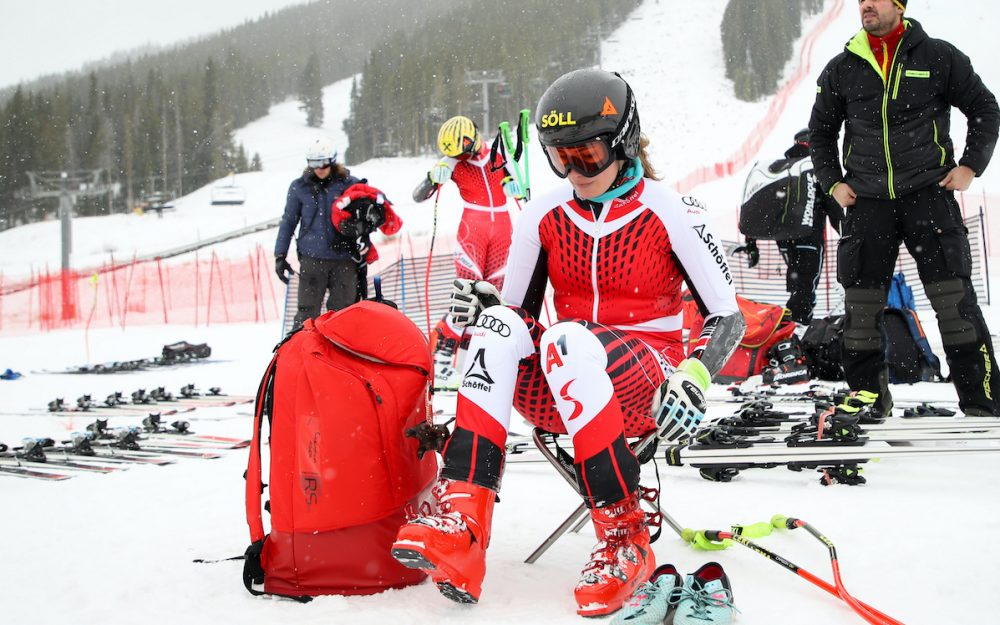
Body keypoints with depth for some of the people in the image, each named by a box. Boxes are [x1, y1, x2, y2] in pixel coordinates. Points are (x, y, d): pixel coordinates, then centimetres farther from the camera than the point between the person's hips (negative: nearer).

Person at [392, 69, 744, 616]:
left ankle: (626, 540, -28)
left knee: (568, 339, -36)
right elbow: (520, 311, 11)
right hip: (559, 392, 4)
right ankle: (460, 523, -40)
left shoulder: (670, 214, -6)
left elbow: (728, 317, -4)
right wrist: (485, 310, -14)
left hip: (644, 384, -4)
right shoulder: (544, 216, 5)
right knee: (500, 326, -26)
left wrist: (691, 378, -24)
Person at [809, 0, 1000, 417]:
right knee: (861, 304, 3)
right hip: (867, 200, 3)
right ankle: (867, 394, 17)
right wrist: (832, 182, 9)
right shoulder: (841, 69, 8)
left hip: (929, 193, -2)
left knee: (954, 298, -6)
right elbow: (820, 131, 20)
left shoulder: (938, 57, 1)